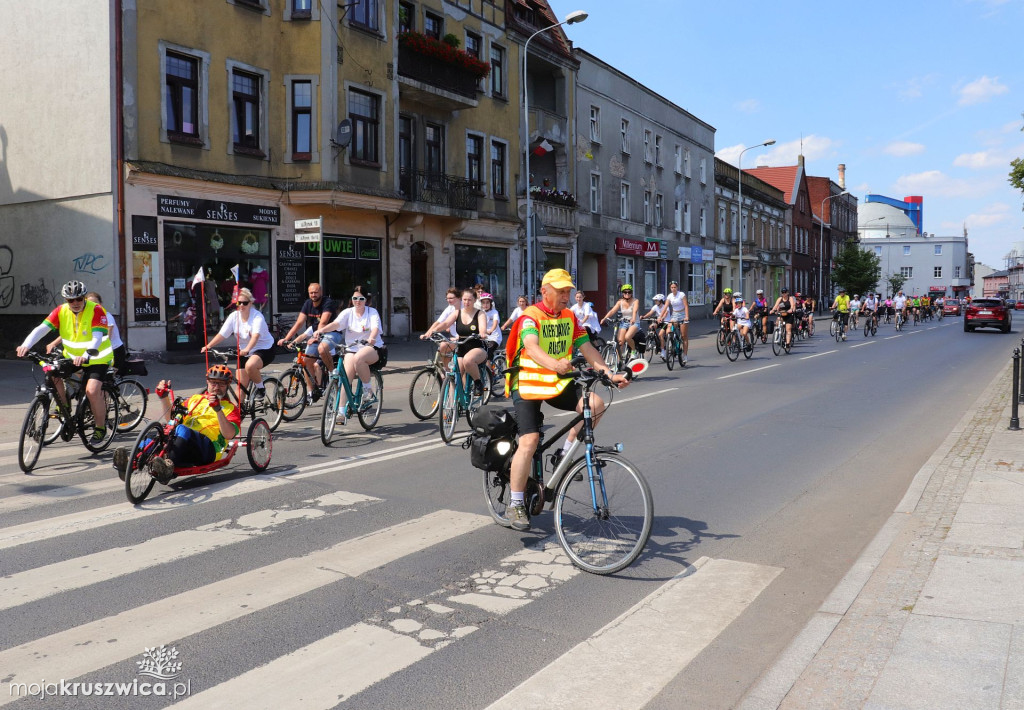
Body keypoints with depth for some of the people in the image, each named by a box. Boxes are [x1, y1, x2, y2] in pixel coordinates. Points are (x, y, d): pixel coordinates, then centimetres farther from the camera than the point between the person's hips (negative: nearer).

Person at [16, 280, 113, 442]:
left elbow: (97, 338, -29)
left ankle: (100, 427, 0)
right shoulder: (61, 311, -6)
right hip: (72, 356, 6)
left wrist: (85, 356, -46)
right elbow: (42, 328, -17)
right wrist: (26, 345, -34)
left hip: (97, 358, -5)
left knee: (92, 391, -22)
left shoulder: (96, 310, -19)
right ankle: (63, 406, 8)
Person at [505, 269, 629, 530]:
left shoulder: (569, 317, 7)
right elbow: (531, 347, -32)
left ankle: (566, 452, 0)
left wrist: (610, 374, -11)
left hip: (559, 384, 5)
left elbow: (587, 348, 3)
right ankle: (515, 505, -3)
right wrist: (554, 364, -52)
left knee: (595, 404, -20)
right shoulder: (531, 316, -14)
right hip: (528, 385, -5)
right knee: (529, 441, -17)